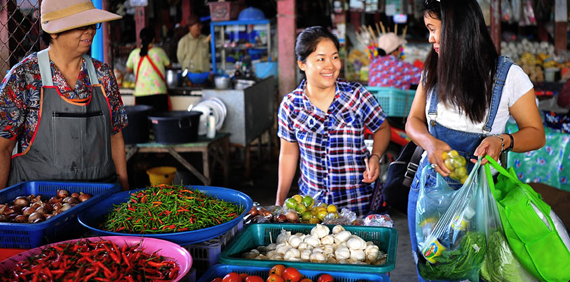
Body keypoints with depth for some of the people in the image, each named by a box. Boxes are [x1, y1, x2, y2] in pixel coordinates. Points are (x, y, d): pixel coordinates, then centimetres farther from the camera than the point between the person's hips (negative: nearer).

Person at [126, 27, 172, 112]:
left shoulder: (134, 53, 6)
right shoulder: (159, 51, 1)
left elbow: (128, 70, 19)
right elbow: (168, 65, 17)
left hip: (140, 93, 2)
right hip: (158, 92, -2)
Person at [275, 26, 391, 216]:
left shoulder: (357, 96, -7)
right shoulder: (290, 105, -4)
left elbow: (382, 129, 7)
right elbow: (288, 153, 6)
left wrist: (375, 156, -13)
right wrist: (280, 202, 8)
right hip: (312, 201, 1)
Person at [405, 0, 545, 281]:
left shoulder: (508, 76, -10)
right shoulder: (433, 72, 1)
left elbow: (535, 133, -3)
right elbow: (414, 120, 4)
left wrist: (502, 141, -24)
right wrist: (430, 142, -19)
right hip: (430, 184, 3)